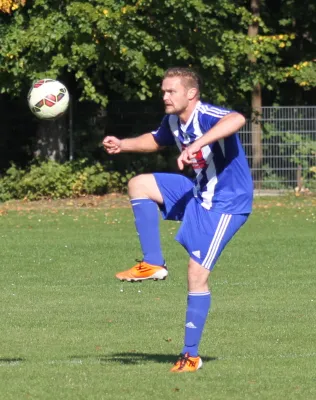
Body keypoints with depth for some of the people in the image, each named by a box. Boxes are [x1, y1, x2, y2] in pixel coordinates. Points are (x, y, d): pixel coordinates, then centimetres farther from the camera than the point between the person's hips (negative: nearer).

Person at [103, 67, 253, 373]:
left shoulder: (206, 116, -25)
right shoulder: (173, 121, 2)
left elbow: (237, 120, -49)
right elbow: (155, 141, 27)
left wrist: (198, 144, -58)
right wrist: (122, 145, 12)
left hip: (226, 203, -9)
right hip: (199, 193, 9)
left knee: (197, 273, -10)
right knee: (139, 185, 3)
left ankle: (191, 355, 0)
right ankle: (153, 264, 4)